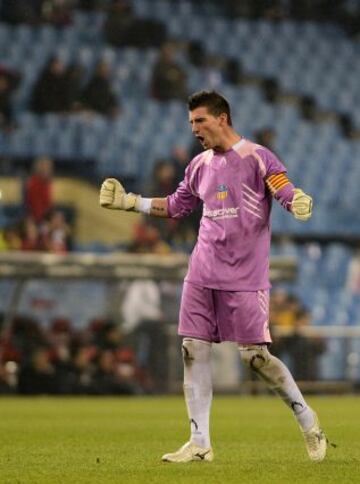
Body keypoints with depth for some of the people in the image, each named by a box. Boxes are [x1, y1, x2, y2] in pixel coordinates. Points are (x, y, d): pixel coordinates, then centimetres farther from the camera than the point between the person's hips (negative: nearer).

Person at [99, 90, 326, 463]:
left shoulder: (257, 157, -6)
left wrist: (298, 203, -38)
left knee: (254, 355, -8)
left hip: (245, 278, -6)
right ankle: (199, 443, 5)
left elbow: (287, 194, -15)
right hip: (202, 275, 6)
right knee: (194, 351, 0)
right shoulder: (200, 165, 13)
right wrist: (128, 202, 19)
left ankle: (306, 418, 13)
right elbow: (175, 206, 25)